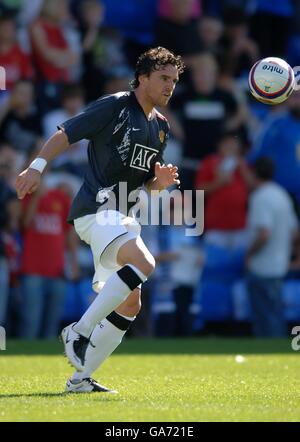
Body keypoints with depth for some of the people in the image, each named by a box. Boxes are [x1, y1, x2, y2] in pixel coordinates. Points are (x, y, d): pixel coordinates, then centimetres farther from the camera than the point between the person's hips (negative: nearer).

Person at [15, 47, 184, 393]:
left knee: (130, 303, 6)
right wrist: (37, 166, -24)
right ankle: (79, 332, -23)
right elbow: (65, 134, -10)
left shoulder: (160, 126, 18)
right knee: (143, 263, -30)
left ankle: (81, 378, 12)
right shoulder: (115, 106, -6)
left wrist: (161, 181, 1)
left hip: (120, 215, 9)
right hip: (95, 207, -9)